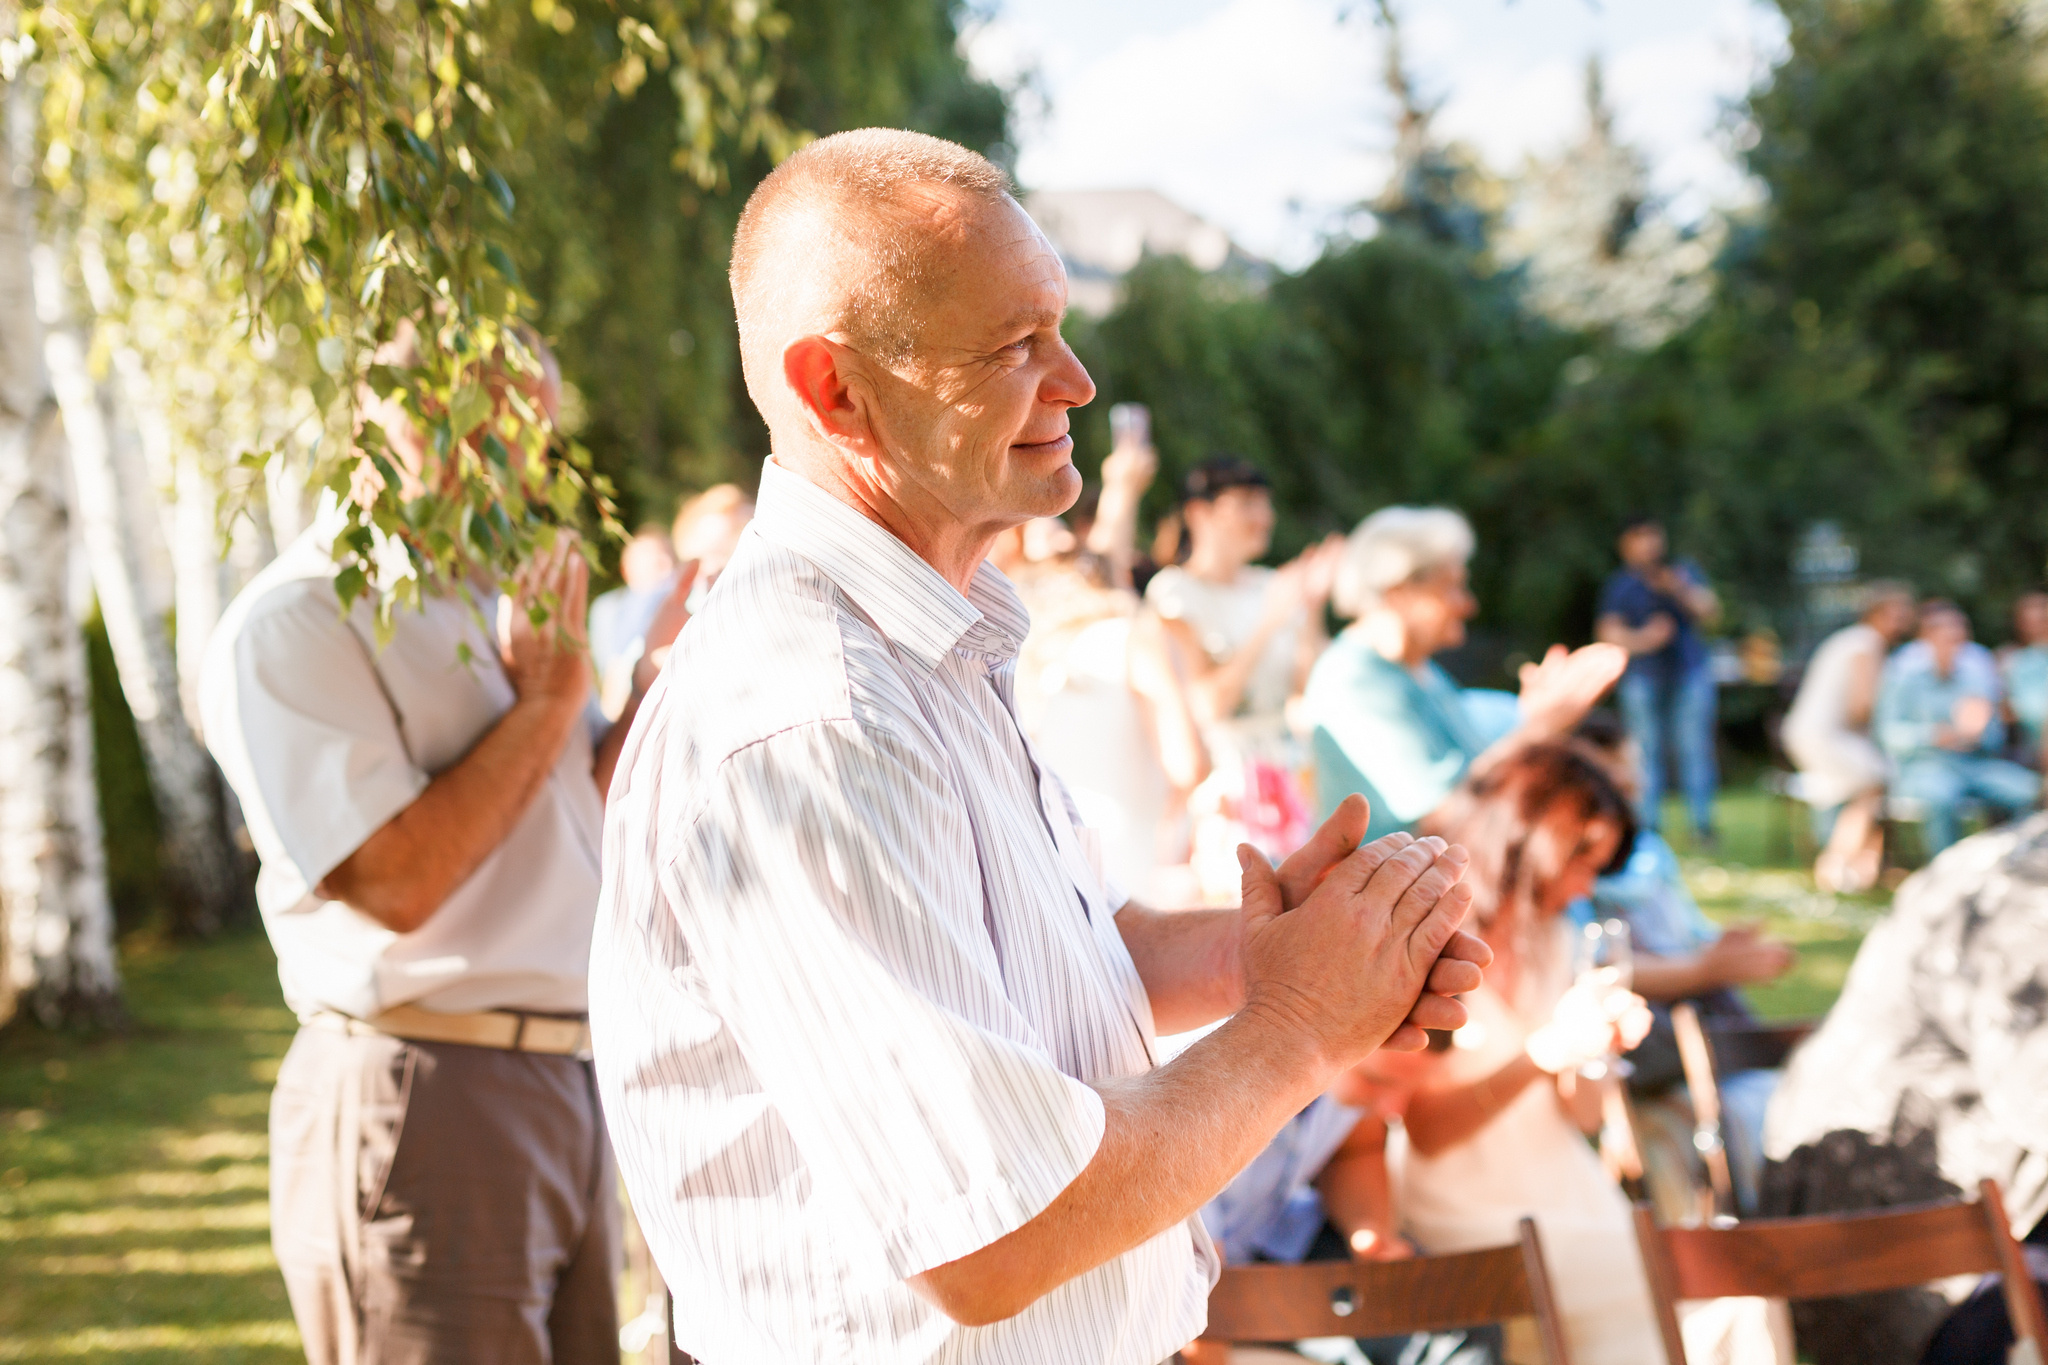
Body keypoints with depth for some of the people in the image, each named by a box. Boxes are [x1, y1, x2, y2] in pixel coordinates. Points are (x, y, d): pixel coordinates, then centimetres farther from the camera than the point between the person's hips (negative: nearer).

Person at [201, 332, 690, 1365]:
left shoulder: (488, 602, 16)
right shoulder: (290, 626, -11)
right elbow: (395, 882, -20)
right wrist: (544, 700, -12)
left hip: (567, 1088, 8)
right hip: (422, 1104, -8)